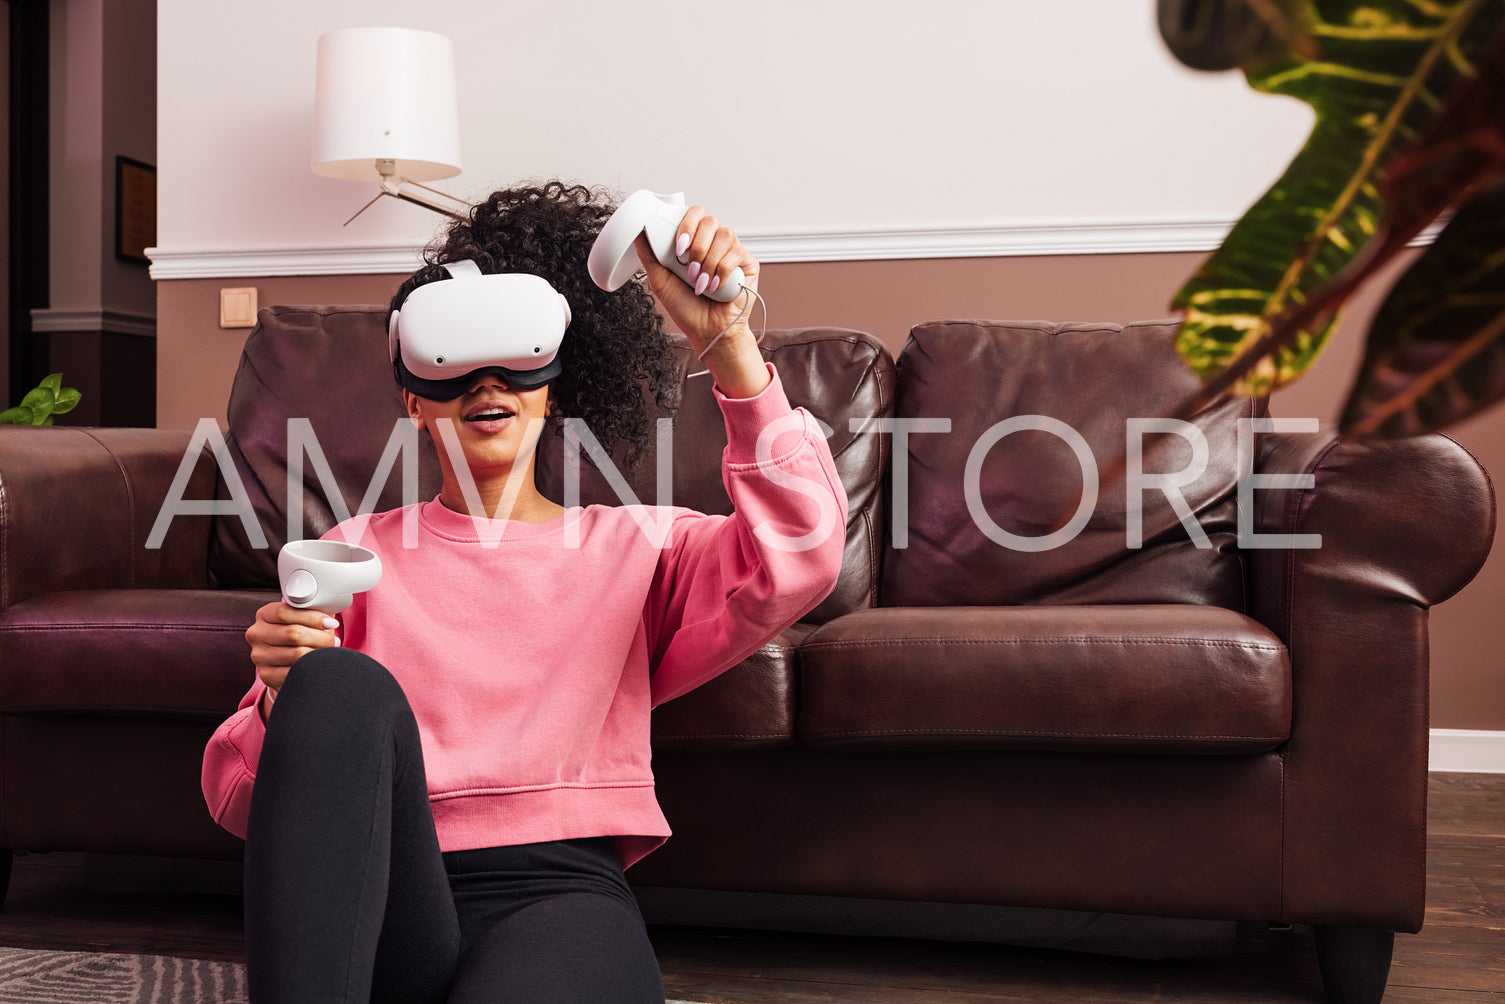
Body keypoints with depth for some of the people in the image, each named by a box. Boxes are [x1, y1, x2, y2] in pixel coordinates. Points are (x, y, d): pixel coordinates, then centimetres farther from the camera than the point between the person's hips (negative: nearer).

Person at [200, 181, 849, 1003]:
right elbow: (236, 797, 13)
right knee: (342, 684, -27)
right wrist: (282, 701, -12)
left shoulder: (634, 546, 18)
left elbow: (797, 559, -5)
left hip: (564, 892, -3)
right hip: (383, 912, 4)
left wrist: (728, 342, -14)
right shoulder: (359, 551, 19)